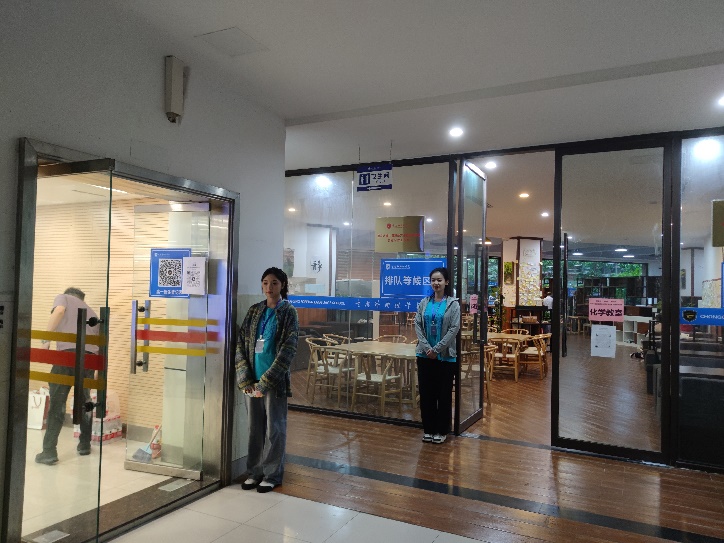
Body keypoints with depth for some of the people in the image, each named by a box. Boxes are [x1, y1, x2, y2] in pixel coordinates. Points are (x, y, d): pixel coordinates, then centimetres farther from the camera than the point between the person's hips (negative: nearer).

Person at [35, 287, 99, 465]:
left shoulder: (63, 297, 20)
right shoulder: (91, 312, 33)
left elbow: (59, 311, -6)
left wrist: (46, 340, -4)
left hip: (68, 352, -4)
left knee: (57, 403, 3)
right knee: (84, 401, 21)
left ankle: (49, 451, 3)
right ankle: (85, 444, 30)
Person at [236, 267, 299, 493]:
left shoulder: (288, 312, -4)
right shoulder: (254, 310, 8)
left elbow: (288, 349, -11)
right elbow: (241, 344, 4)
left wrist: (266, 381, -15)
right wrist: (246, 379, -6)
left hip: (275, 380, -4)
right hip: (251, 380, 4)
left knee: (274, 429, 6)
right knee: (254, 427, 12)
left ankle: (272, 475, 20)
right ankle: (254, 472, 26)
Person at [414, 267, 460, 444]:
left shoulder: (453, 304, -4)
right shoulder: (424, 303, 6)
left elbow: (454, 329, -10)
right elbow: (418, 325, 1)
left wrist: (437, 349, -14)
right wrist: (426, 347, -12)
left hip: (446, 356, -3)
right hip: (425, 355, 3)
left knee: (444, 394, 6)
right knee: (426, 393, 9)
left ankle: (441, 430, 19)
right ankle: (428, 429, 22)